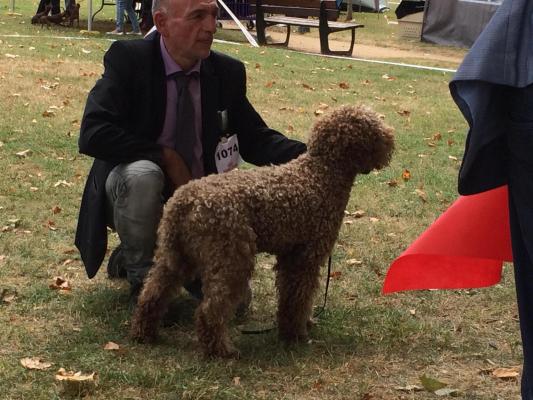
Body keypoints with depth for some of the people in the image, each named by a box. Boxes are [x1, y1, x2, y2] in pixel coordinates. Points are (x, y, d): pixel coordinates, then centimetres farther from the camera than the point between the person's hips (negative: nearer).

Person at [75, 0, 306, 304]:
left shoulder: (228, 72, -3)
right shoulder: (128, 59, -15)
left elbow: (254, 139, 2)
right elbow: (92, 134, -25)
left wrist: (308, 155, -17)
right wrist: (166, 156, -25)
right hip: (131, 188, -3)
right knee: (142, 174, -37)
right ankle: (140, 272, -10)